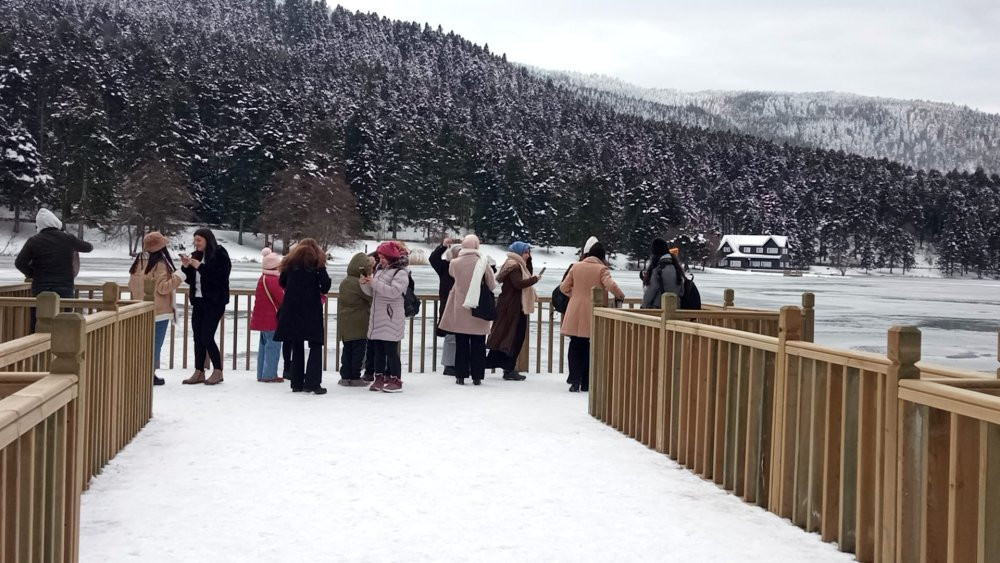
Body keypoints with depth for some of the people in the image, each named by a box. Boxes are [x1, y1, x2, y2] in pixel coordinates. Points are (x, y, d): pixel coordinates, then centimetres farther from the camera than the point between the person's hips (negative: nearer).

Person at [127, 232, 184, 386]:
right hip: (159, 310, -7)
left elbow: (131, 285, 13)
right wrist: (177, 278, -11)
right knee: (155, 343, 0)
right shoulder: (160, 264, -16)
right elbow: (162, 288, -18)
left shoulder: (138, 263, 6)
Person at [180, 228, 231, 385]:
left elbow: (218, 277, -18)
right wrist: (186, 267, -3)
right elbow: (190, 280, 14)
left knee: (207, 337, -10)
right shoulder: (196, 255, 11)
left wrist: (199, 266, -21)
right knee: (198, 337, 6)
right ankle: (199, 372, 12)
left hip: (214, 302, -7)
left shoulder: (220, 255, -8)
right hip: (198, 301, 7)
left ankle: (218, 371, 2)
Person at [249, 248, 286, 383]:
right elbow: (282, 297, -19)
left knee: (264, 344, 14)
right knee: (273, 345, -6)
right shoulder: (272, 280, -18)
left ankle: (262, 374, 19)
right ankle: (269, 375, -5)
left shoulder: (263, 278, 14)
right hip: (271, 318, -11)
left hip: (263, 319, 11)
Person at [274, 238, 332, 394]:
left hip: (292, 310, 4)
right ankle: (312, 383, -9)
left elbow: (282, 282, 14)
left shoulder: (291, 263, 9)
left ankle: (297, 383, 11)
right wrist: (321, 292, 10)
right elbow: (325, 286, -9)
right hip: (312, 310, -4)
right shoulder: (317, 264, -2)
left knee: (297, 346, 11)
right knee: (315, 346, 1)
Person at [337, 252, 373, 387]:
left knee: (347, 349, 12)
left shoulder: (344, 283, 10)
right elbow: (371, 297, -11)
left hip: (345, 324, 7)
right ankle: (355, 377, 1)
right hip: (359, 324, -7)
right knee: (358, 350, 0)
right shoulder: (360, 284, -16)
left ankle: (345, 376, 13)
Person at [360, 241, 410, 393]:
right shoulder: (380, 269, 16)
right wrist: (365, 284, -2)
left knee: (391, 350, -6)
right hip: (377, 317, 8)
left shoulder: (401, 272, -9)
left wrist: (375, 282, -22)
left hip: (391, 318, -8)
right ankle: (379, 378, 18)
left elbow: (394, 291, -23)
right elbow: (371, 292, 18)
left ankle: (396, 380, -1)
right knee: (378, 349, 11)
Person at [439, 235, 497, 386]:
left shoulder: (455, 263, -4)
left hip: (459, 309, 1)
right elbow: (492, 285, 0)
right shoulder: (483, 263, -8)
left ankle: (461, 375, 9)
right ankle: (477, 376, 8)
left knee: (461, 344, 9)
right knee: (478, 344, 7)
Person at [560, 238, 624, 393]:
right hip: (592, 314, -2)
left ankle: (575, 380, 1)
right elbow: (610, 285, -18)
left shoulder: (576, 267, 5)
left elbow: (564, 287, 8)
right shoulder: (602, 269, -4)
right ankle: (586, 382, 10)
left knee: (575, 346, 8)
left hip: (575, 314, 2)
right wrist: (620, 295, 0)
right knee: (589, 347, 7)